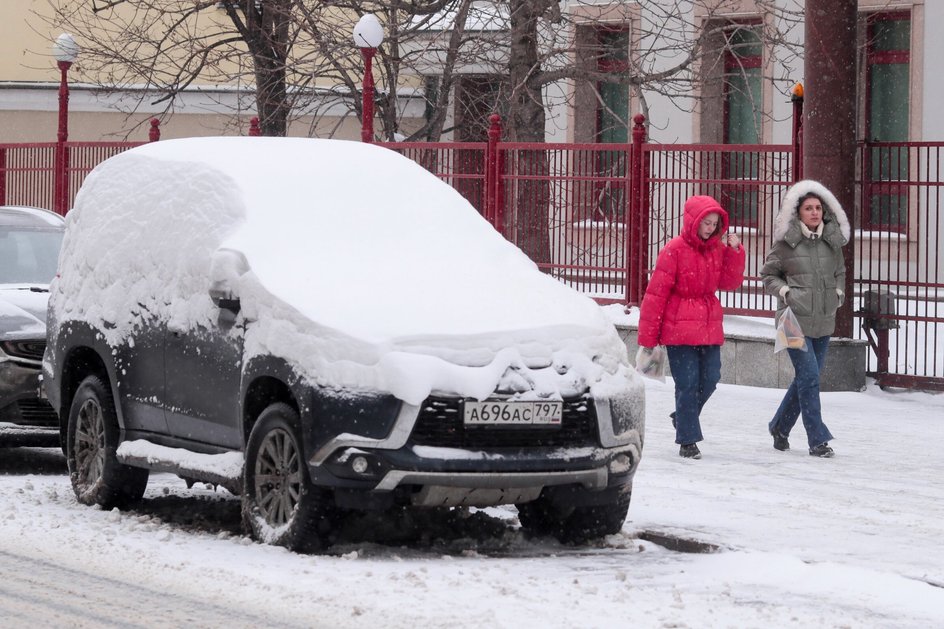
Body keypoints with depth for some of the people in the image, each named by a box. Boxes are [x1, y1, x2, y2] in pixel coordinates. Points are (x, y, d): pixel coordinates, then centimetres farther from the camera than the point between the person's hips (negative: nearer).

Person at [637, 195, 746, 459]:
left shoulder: (717, 248, 9)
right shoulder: (675, 250, -10)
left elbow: (729, 282, 8)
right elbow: (656, 293, -8)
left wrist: (734, 251, -5)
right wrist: (648, 336, -7)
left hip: (709, 327, 6)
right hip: (679, 328, -6)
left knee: (710, 380, 7)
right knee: (687, 383, -4)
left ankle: (684, 417, 34)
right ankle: (688, 441, 5)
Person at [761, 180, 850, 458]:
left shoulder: (832, 240, 6)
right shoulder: (786, 241, -6)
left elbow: (840, 272, 23)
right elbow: (768, 275, 4)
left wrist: (838, 292, 7)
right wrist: (785, 291, -11)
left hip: (824, 320, 5)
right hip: (795, 320, -5)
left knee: (806, 378, 12)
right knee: (809, 377, -11)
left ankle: (780, 426, 31)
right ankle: (818, 439, -6)